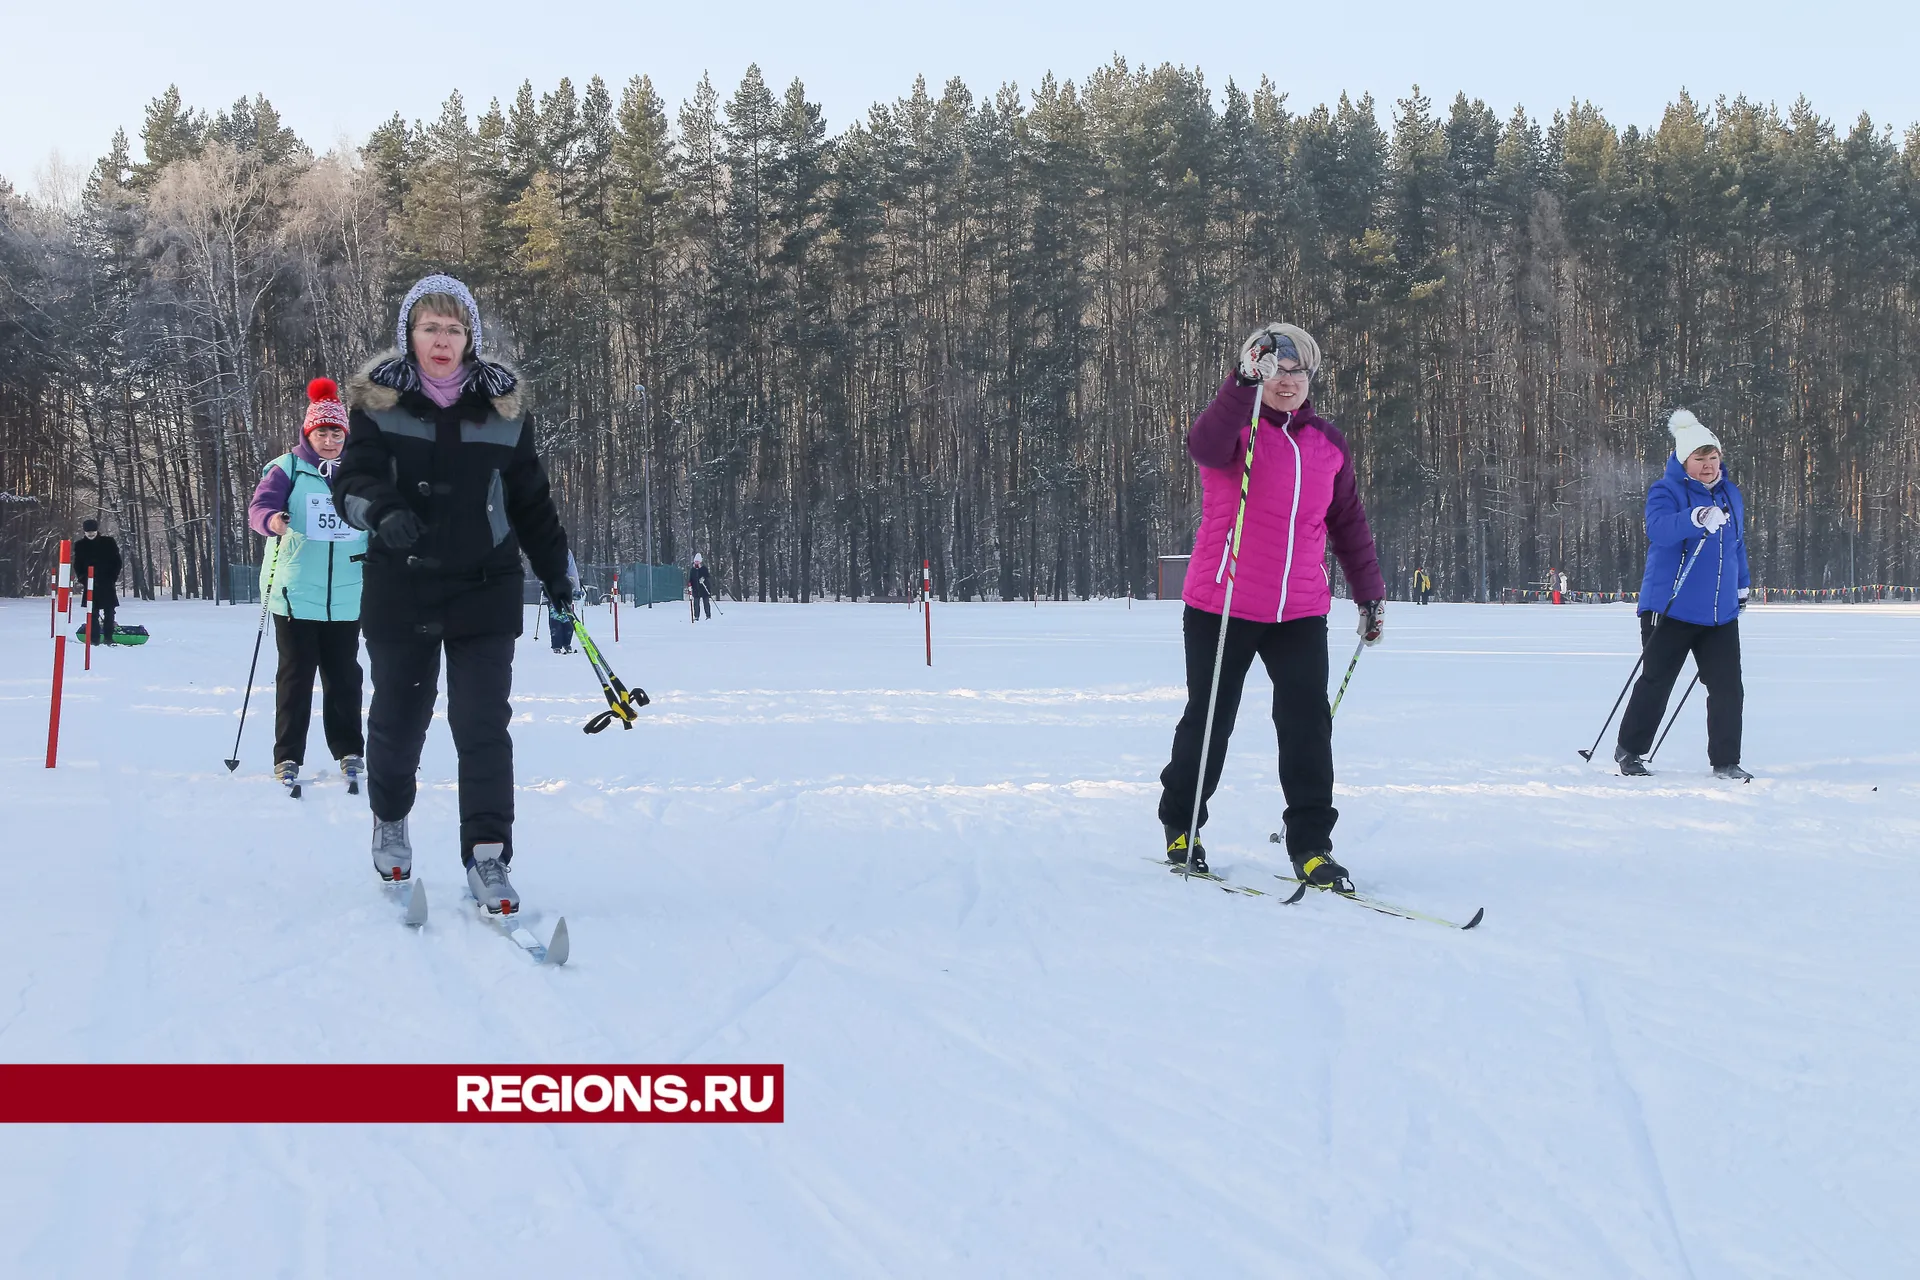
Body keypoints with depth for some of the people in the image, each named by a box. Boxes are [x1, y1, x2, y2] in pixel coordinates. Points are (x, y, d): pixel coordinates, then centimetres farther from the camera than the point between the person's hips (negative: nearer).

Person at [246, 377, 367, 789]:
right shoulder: (288, 468, -1)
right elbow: (259, 505, -13)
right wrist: (273, 520, -35)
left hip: (347, 596, 2)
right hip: (296, 595, -2)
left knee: (343, 675, 9)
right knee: (296, 675, 2)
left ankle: (349, 751, 19)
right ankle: (288, 756, 8)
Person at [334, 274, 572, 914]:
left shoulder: (503, 405, 4)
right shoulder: (378, 401, -1)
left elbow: (530, 496, 11)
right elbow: (351, 478, -9)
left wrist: (555, 570, 12)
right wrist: (381, 510, -31)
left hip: (485, 590, 0)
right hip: (401, 589, 0)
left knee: (484, 723, -5)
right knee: (398, 716, 9)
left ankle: (487, 856, 1)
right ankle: (389, 820, 37)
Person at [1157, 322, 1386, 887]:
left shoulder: (1328, 443, 9)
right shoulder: (1236, 426, -4)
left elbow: (1349, 523, 19)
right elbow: (1206, 445, -30)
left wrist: (1370, 592, 18)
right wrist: (1247, 380, -40)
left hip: (1301, 613, 3)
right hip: (1222, 607, -3)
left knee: (1308, 724, -6)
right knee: (1208, 721, 8)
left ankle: (1310, 844, 2)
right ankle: (1181, 826, 28)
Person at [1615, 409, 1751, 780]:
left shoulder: (1731, 495, 13)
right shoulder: (1666, 491, -8)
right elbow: (1660, 529, -29)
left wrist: (1741, 588, 30)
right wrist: (1695, 518, -46)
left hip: (1721, 613, 5)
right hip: (1671, 609, -5)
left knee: (1728, 688, -1)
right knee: (1655, 683, 1)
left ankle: (1726, 761, 9)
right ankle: (1628, 750, 18)